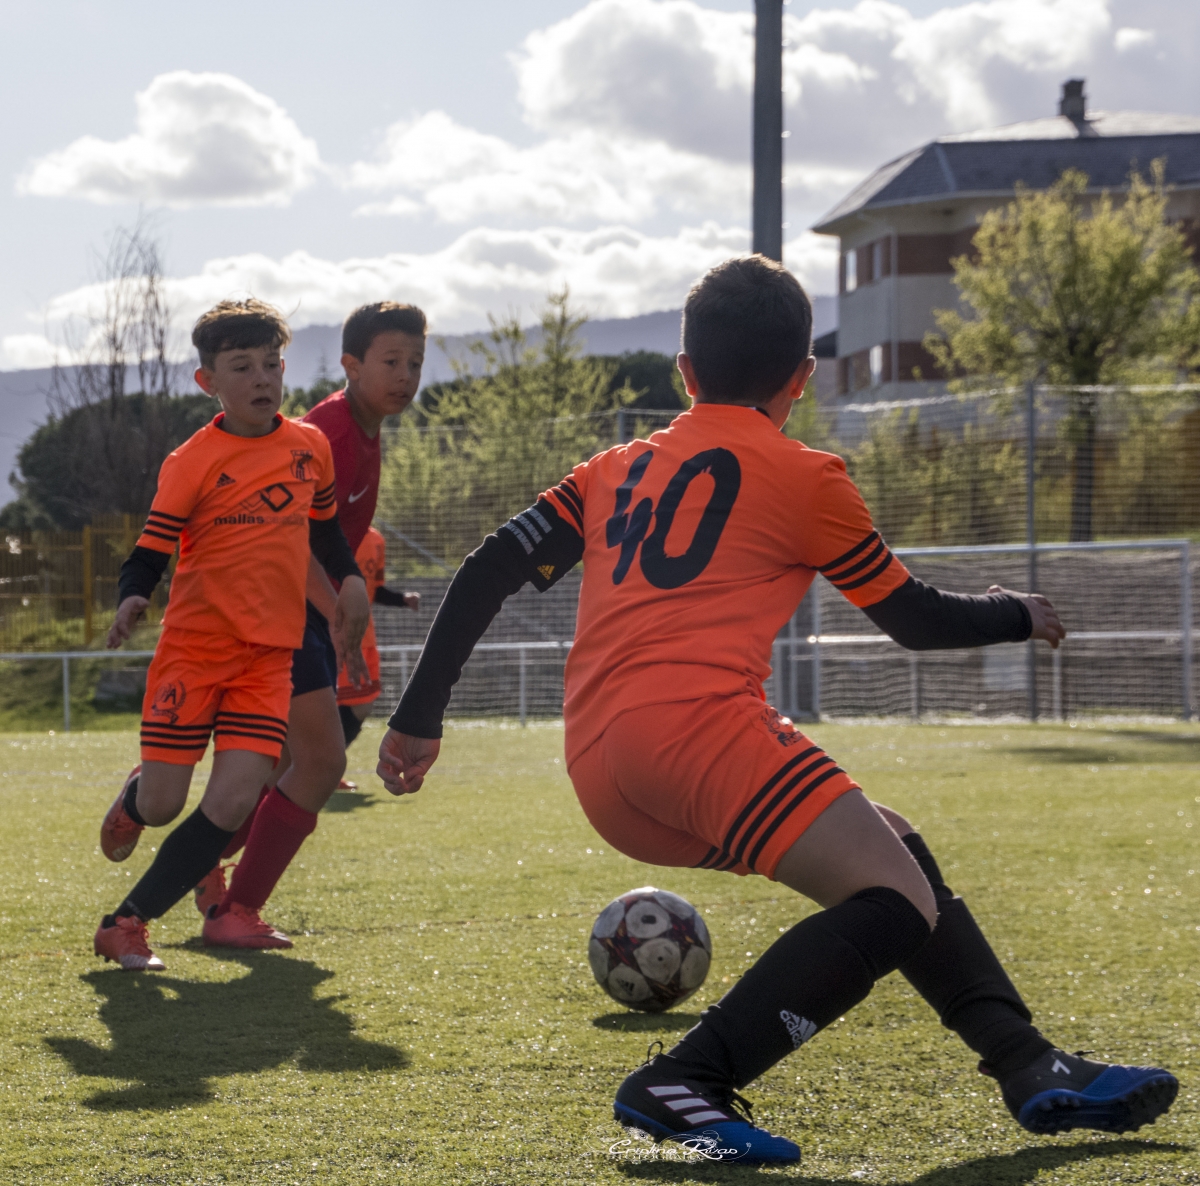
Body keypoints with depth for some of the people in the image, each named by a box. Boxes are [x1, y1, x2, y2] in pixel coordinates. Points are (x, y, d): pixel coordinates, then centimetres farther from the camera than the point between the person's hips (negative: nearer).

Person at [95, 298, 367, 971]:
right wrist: (133, 599, -28)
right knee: (163, 804, -3)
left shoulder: (310, 446, 7)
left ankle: (127, 925, -3)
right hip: (195, 645, -3)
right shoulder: (193, 462, -8)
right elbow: (152, 550, -8)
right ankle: (134, 798, 37)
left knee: (234, 803, -12)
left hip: (270, 654, 3)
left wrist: (350, 577, 7)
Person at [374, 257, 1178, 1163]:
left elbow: (489, 572, 17)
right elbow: (918, 620, 17)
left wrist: (419, 719, 21)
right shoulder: (803, 478, 9)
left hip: (599, 770, 8)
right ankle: (683, 1086, -22)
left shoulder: (618, 469, 25)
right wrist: (1020, 615, 36)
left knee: (897, 851, 18)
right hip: (696, 721, -8)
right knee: (899, 902, -12)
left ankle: (1033, 1070, 15)